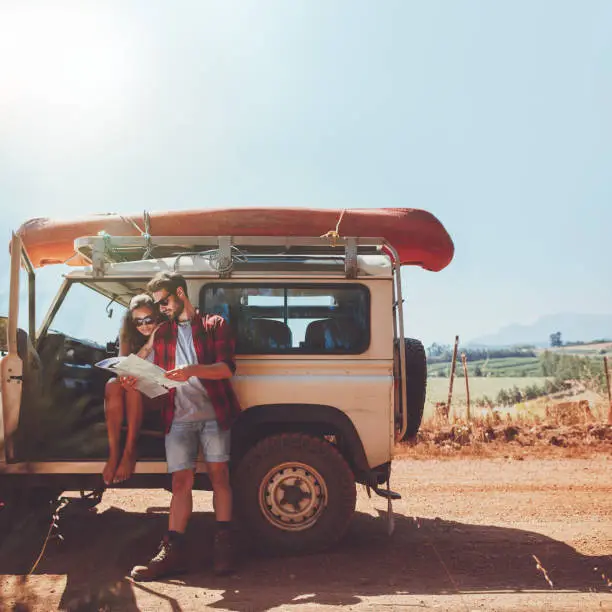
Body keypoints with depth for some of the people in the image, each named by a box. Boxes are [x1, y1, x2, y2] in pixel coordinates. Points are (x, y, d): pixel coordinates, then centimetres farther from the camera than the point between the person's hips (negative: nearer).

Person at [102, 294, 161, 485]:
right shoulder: (128, 337, 5)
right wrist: (148, 346, -20)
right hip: (134, 396, 3)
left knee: (135, 387, -33)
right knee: (113, 385, -28)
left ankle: (130, 451, -30)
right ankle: (114, 453, -32)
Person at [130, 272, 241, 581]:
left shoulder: (214, 324, 5)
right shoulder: (162, 334, 20)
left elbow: (227, 367, -7)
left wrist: (193, 370, -23)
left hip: (213, 413, -3)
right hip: (178, 416, 3)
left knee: (218, 472, -5)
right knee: (181, 480, -2)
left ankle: (223, 545, 2)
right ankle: (173, 551, -3)